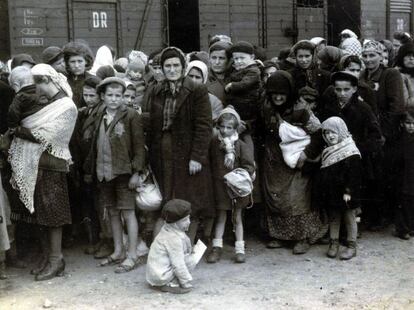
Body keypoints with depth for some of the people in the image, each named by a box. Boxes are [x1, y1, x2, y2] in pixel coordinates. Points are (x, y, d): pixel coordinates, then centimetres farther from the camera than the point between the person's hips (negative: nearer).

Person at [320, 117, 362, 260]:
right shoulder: (327, 151, 9)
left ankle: (351, 246, 15)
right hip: (331, 193, 7)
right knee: (333, 218, 14)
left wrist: (348, 192, -20)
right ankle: (334, 243, 25)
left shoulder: (351, 151, -15)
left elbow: (353, 174, -17)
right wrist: (324, 192, 13)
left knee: (350, 218, 5)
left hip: (345, 194, -7)